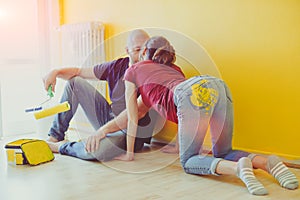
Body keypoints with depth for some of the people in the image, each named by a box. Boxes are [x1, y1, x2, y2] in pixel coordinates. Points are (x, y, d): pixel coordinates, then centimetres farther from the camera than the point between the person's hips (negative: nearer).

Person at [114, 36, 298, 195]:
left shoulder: (132, 71, 29)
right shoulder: (170, 68, 44)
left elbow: (132, 117, 31)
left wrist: (129, 153, 41)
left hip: (195, 93, -6)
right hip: (218, 85, 7)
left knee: (188, 161, 6)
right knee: (223, 154, 21)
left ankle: (238, 167, -21)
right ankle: (268, 163, -6)